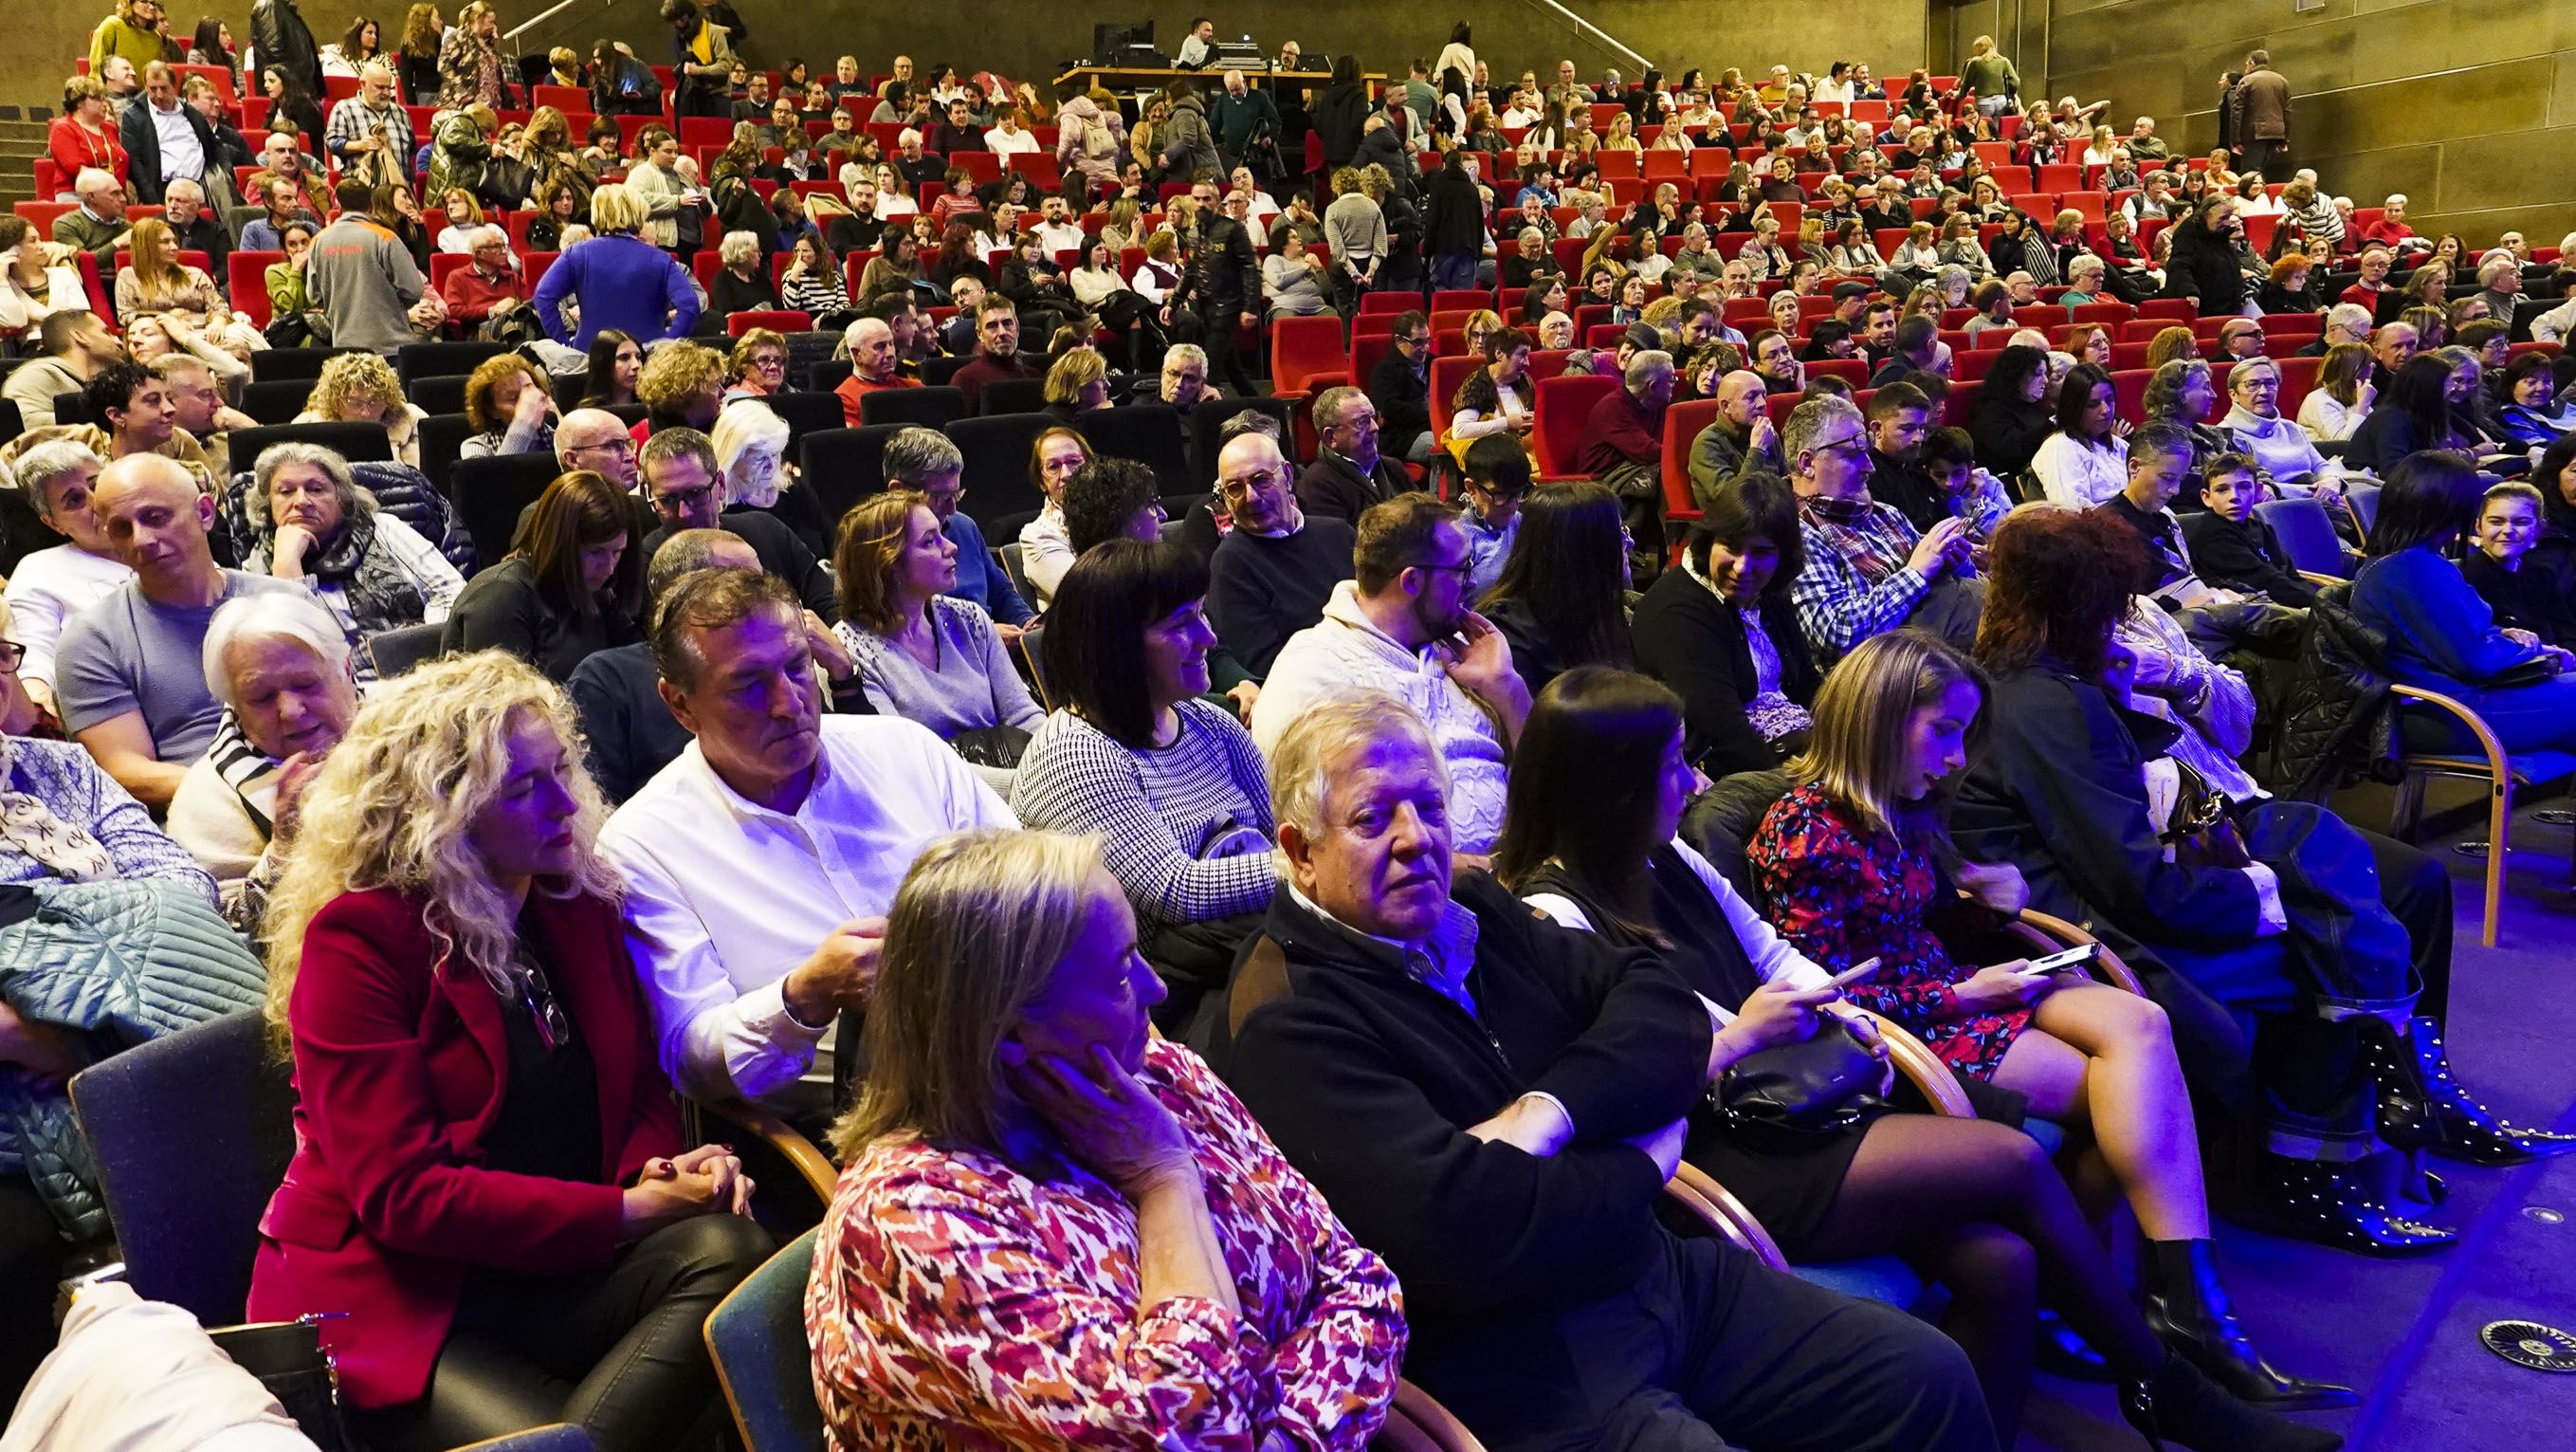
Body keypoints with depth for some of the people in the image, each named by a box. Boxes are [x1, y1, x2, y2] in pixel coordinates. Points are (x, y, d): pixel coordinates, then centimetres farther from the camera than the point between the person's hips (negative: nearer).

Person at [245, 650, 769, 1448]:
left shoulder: (578, 897, 7)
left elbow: (640, 1086, 13)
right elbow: (400, 1193, -16)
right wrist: (625, 1210, -18)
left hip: (550, 1271, 6)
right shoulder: (356, 939, -10)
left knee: (733, 1252, -25)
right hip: (390, 1301, -6)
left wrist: (665, 1167, -11)